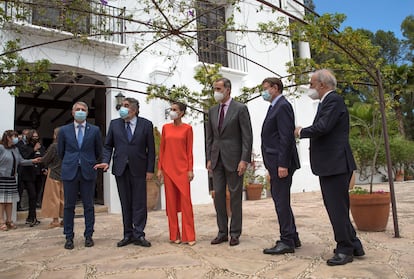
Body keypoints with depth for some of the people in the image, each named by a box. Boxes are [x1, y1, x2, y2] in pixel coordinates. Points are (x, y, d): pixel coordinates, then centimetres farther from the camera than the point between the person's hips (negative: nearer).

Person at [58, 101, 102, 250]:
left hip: (88, 172, 0)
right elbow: (60, 152, 14)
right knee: (69, 205, 5)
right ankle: (69, 237, 15)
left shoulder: (95, 130, 3)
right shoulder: (64, 130, 6)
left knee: (88, 205, 5)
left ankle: (88, 236, 14)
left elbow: (99, 151, 12)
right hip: (69, 172, 1)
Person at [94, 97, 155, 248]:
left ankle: (139, 235, 10)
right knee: (125, 203, 9)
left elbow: (151, 149, -1)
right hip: (120, 168, 2)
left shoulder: (146, 124, -1)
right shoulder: (114, 124, 6)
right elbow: (108, 145, 10)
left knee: (139, 203, 1)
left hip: (138, 169, -2)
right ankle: (128, 234, 19)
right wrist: (106, 161, -7)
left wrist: (150, 169, -5)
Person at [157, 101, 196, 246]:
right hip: (168, 168, 3)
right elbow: (162, 149, 9)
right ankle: (174, 234, 16)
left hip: (183, 168, -3)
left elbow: (189, 150, -1)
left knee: (185, 200, -4)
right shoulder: (165, 127, 8)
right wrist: (159, 168, 4)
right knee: (171, 201, 6)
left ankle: (189, 236, 5)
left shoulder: (187, 128, 1)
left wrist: (190, 169, -6)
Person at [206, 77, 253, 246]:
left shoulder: (240, 109, -4)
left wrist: (244, 160, -15)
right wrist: (209, 158, 8)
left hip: (233, 159, -5)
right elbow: (210, 137, 14)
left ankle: (235, 233, 15)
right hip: (217, 159, 5)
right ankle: (222, 232, 18)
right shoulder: (212, 111, 12)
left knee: (235, 196, 4)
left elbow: (247, 136, -8)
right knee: (218, 195, 7)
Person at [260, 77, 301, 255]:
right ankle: (292, 238, 26)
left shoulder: (283, 106, -11)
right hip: (275, 162, 10)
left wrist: (282, 164, -23)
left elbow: (286, 137, -19)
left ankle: (287, 242, 6)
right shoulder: (275, 107, 20)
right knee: (279, 199, 15)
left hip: (281, 162, -10)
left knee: (282, 201, -4)